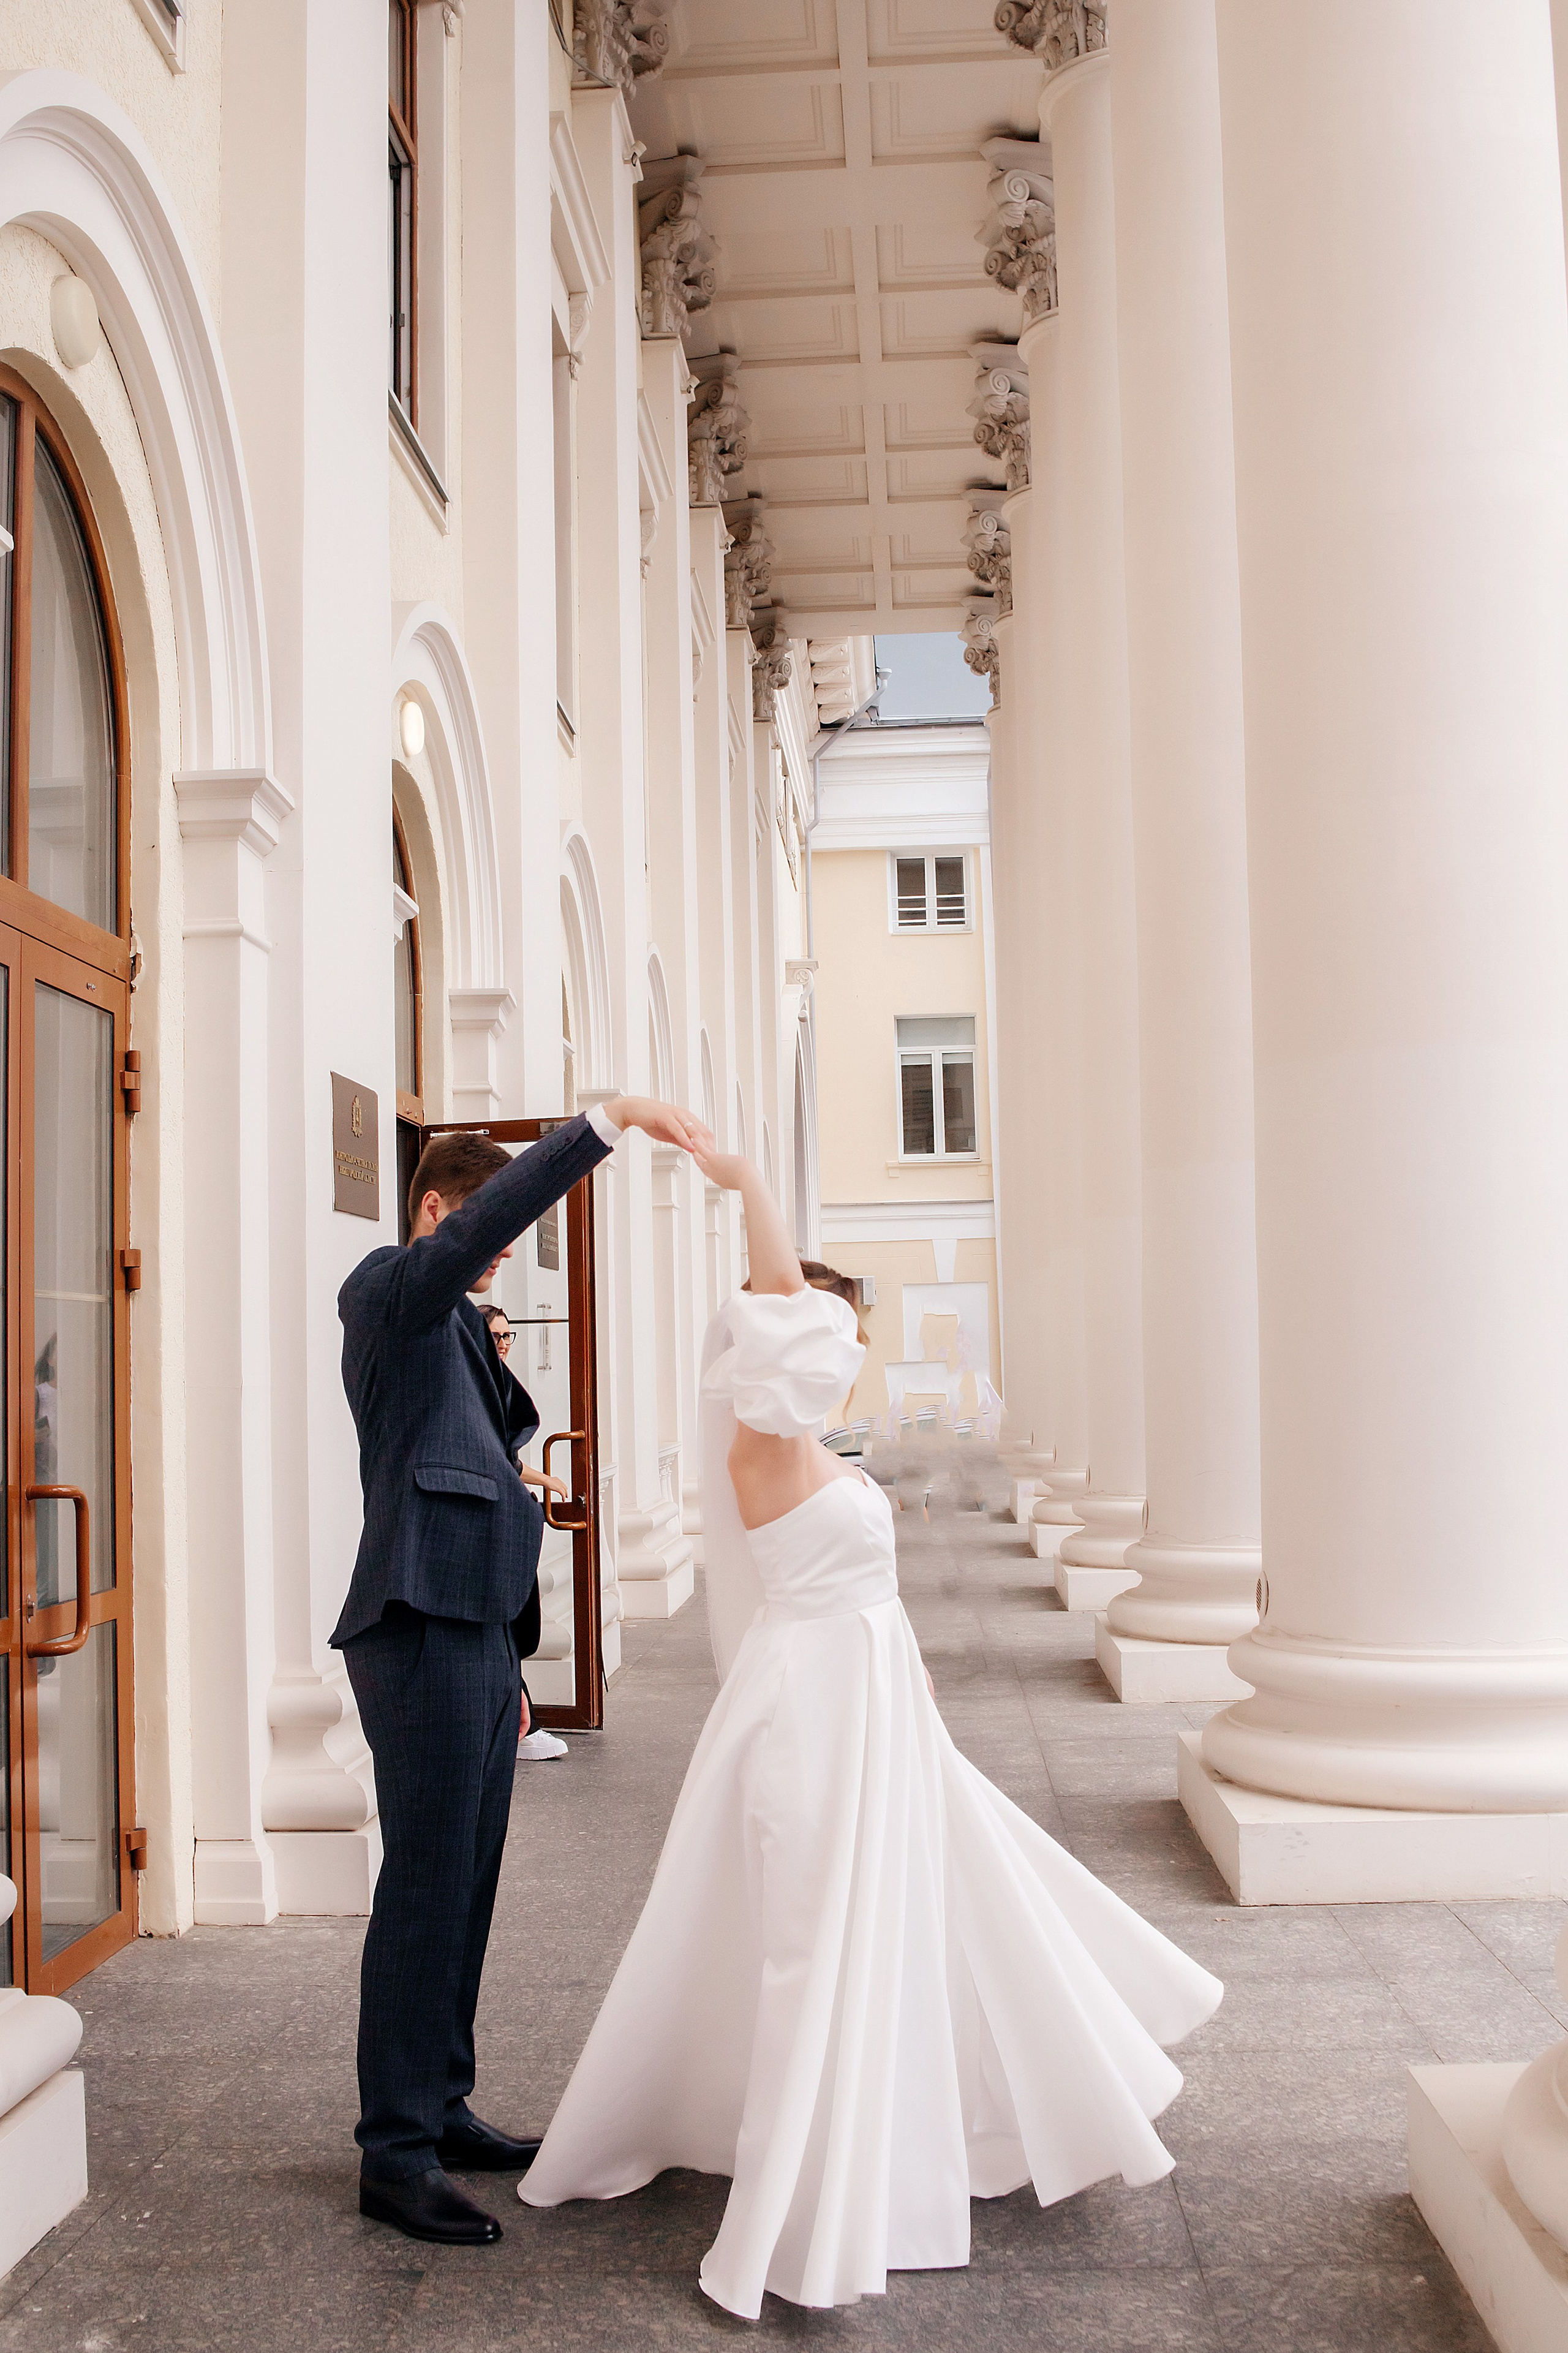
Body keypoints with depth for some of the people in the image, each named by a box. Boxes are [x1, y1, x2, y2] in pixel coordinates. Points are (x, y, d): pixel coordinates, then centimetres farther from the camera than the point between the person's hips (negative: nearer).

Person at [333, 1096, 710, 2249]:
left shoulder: (459, 1329, 22)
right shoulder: (388, 1292, -5)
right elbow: (491, 1218, -26)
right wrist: (611, 1119, -29)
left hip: (477, 1634, 9)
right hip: (421, 1631, -9)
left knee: (465, 1890, 13)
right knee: (425, 1889, -5)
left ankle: (442, 2111, 23)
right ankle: (396, 2153, 3)